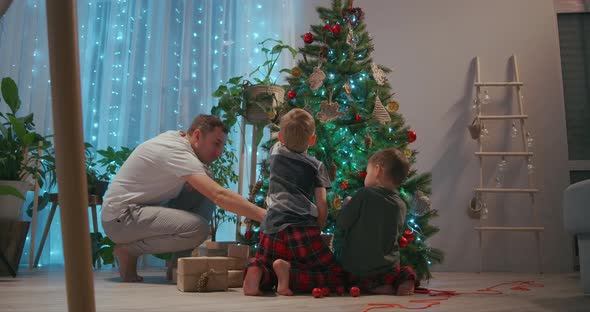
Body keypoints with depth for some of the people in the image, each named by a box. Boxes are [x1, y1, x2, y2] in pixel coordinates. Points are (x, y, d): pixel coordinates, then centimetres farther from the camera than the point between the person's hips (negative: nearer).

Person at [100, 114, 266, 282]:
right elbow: (219, 195, -35)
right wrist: (264, 215, -38)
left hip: (144, 208, 10)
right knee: (199, 228, -28)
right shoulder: (177, 152, -23)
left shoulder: (176, 137, 5)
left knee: (205, 195, 1)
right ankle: (129, 250, -8)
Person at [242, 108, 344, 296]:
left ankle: (257, 273, -12)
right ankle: (291, 274, -19)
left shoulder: (275, 153, 17)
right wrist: (317, 232, 18)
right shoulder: (317, 166, 8)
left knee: (265, 272, 26)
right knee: (337, 277, 5)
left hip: (271, 229, 4)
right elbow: (322, 205, 4)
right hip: (302, 231, -4)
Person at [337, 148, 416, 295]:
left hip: (356, 266, -3)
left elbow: (342, 224, -14)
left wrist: (346, 205, 6)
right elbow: (396, 235, 10)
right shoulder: (401, 206, -2)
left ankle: (369, 285, -3)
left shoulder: (364, 195, -17)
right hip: (387, 265, 3)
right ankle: (403, 278, 0)